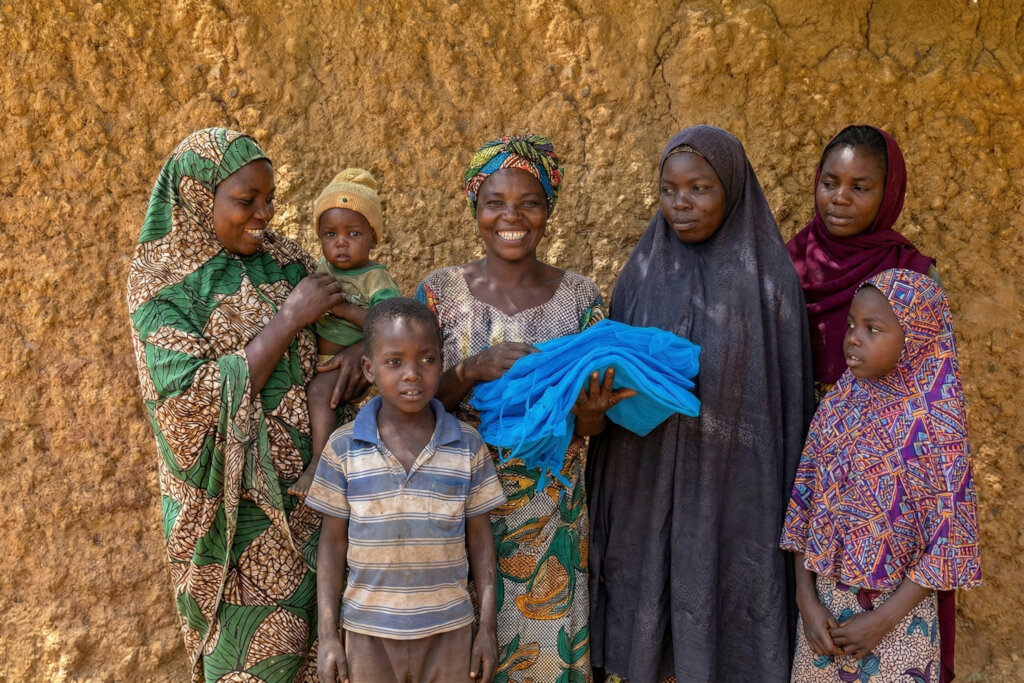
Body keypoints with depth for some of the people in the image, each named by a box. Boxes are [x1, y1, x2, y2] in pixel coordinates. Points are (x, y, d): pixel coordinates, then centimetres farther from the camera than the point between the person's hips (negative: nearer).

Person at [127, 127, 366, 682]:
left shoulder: (281, 260, 2)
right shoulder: (161, 286, -11)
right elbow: (198, 397, -21)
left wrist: (362, 345, -15)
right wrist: (289, 318, -21)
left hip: (307, 489, 5)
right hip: (234, 503, -4)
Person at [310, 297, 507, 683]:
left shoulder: (468, 445, -6)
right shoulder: (343, 448, -6)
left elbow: (479, 539, 1)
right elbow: (333, 542, 0)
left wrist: (488, 627, 2)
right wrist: (328, 636, -1)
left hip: (449, 630, 0)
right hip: (368, 633, 0)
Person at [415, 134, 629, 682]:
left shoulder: (579, 296, -1)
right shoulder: (440, 292, -4)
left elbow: (592, 423, 3)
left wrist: (589, 413, -21)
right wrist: (475, 370, -21)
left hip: (551, 509, 1)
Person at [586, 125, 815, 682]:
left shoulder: (768, 276, -4)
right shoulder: (643, 270, 4)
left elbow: (788, 394, -2)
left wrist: (786, 503, -2)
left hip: (731, 486, -2)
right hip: (645, 484, 2)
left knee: (721, 634, 7)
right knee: (644, 623, 10)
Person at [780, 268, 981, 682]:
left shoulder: (932, 424, -14)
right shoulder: (836, 407, -3)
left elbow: (950, 539, -13)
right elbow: (804, 502, 1)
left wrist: (882, 620, -13)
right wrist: (806, 599, -6)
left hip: (895, 611, -4)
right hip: (823, 604, 4)